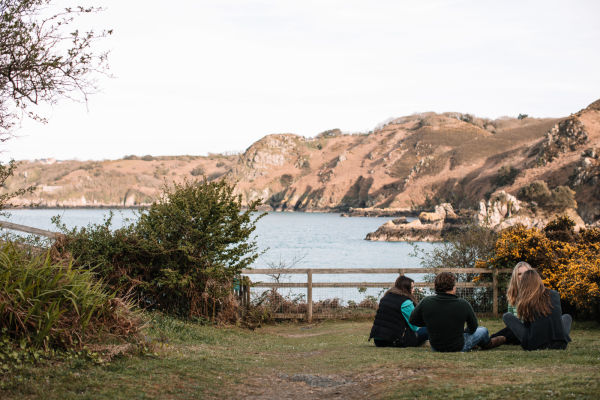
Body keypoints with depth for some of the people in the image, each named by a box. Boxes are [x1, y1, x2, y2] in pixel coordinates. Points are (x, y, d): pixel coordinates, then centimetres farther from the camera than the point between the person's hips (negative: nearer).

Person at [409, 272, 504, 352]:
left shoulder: (426, 302, -18)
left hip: (435, 348, 3)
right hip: (458, 348, -3)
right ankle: (487, 344, 56)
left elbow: (413, 320, -3)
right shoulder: (463, 304, -22)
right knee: (483, 330, 24)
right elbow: (473, 327, -5)